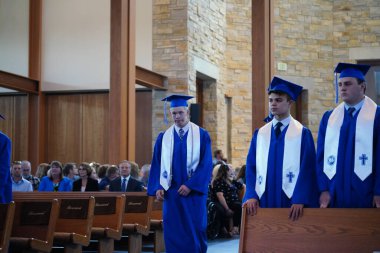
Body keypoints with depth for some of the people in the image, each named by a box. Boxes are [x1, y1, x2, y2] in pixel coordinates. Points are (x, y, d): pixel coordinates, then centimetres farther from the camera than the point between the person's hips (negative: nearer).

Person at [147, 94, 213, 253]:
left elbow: (206, 164, -6)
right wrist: (158, 187, -6)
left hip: (194, 192, -2)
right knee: (173, 232, 1)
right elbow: (157, 164, 6)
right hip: (171, 191, 2)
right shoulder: (163, 137, 7)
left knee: (194, 230, 2)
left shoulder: (201, 135, -1)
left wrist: (190, 185, -14)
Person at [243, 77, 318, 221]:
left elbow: (307, 169, -7)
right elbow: (251, 166, 6)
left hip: (292, 200, -3)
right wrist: (251, 195, -9)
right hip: (264, 200, 3)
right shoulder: (260, 134, 10)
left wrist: (300, 200, -18)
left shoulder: (302, 133, 0)